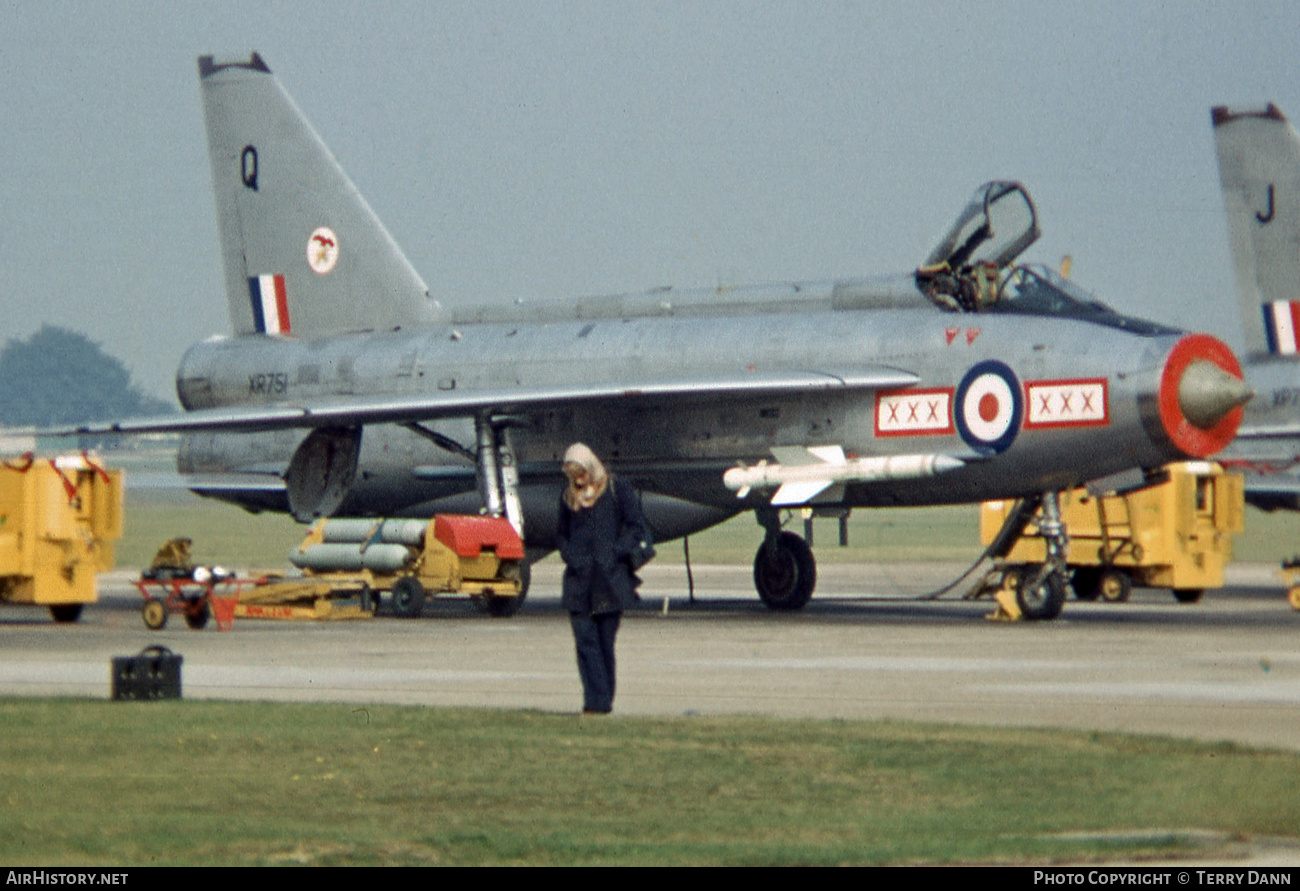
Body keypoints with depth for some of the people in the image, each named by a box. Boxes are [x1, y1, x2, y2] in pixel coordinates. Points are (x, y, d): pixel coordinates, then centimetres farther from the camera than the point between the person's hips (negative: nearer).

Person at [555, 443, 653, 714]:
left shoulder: (617, 492, 1)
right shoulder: (570, 497, 13)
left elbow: (636, 527, 1)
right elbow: (561, 532, 23)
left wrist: (615, 554, -9)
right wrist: (570, 556, 5)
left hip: (610, 579, -3)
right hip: (579, 583, 3)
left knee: (605, 641, 3)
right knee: (585, 640, -8)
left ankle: (603, 701, 11)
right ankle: (596, 699, -11)